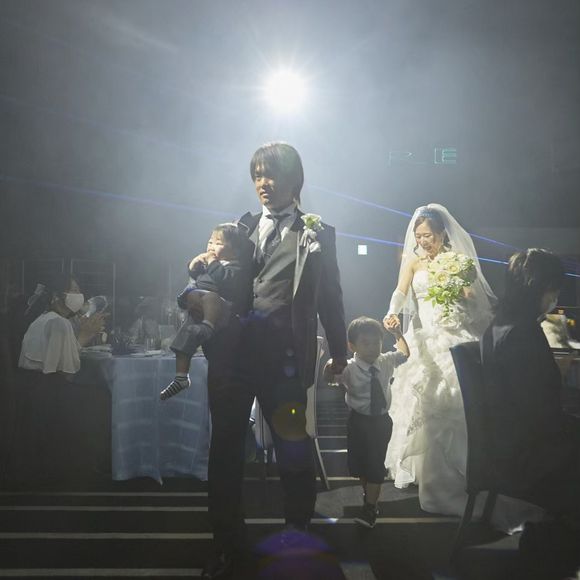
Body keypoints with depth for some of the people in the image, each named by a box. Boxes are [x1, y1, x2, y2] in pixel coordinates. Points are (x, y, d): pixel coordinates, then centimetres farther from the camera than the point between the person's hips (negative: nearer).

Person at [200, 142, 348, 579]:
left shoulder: (317, 233, 9)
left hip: (283, 358, -3)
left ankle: (297, 537, 27)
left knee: (293, 453, 4)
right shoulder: (239, 228, 17)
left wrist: (339, 352, 8)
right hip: (231, 354, 4)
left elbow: (330, 296, 8)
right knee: (225, 450, 10)